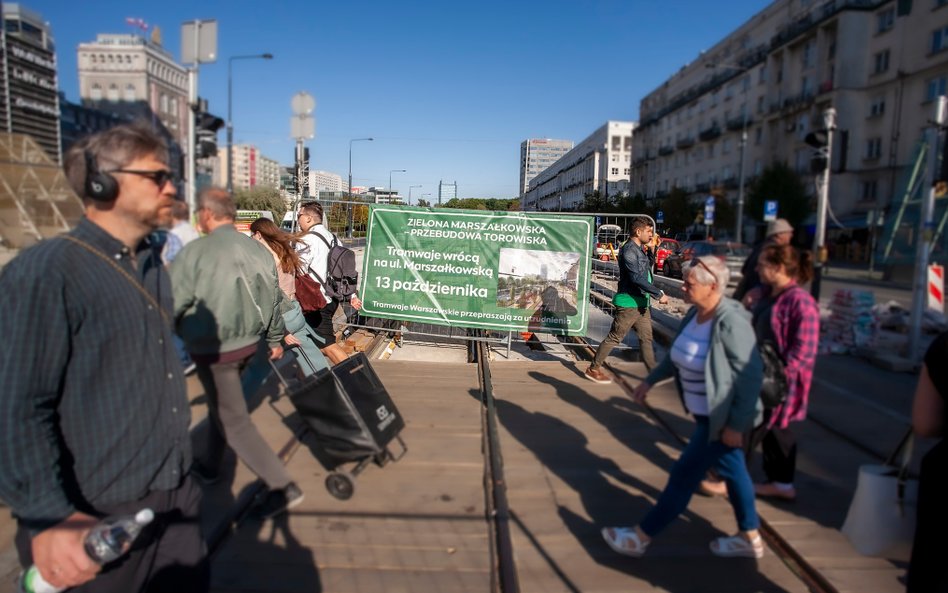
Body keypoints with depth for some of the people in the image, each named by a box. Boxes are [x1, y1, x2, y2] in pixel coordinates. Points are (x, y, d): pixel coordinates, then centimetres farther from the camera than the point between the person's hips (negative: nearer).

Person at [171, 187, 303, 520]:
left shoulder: (195, 252, -18)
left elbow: (173, 305, -15)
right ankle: (210, 466, 44)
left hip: (213, 348, -7)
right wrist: (275, 339, 22)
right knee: (220, 405, 26)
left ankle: (282, 487, -2)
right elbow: (274, 298, 9)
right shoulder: (258, 249, 1)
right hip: (248, 343, 7)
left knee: (233, 421, 1)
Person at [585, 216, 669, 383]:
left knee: (646, 338, 12)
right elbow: (637, 278, -26)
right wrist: (659, 294, -24)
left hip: (641, 303, 9)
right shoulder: (629, 250, -18)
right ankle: (593, 369, 12)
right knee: (614, 338, 0)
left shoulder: (639, 249, 14)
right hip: (629, 303, -9)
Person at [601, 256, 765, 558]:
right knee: (731, 469, 21)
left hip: (721, 418, -8)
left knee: (684, 475, 2)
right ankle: (750, 538, 40)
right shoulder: (695, 314, -1)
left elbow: (752, 375, -25)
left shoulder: (730, 323, -28)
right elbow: (678, 355, 14)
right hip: (706, 413, 9)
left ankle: (641, 537, 15)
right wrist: (650, 380, 17)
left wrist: (737, 424, -22)